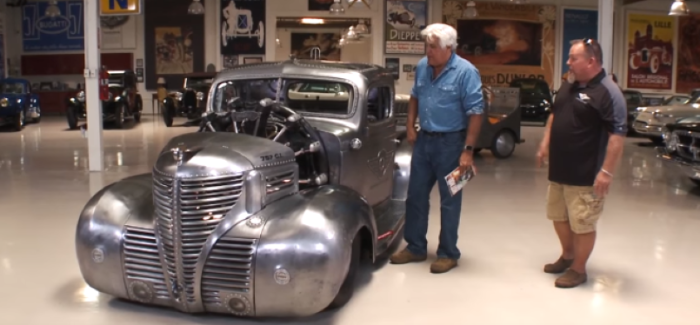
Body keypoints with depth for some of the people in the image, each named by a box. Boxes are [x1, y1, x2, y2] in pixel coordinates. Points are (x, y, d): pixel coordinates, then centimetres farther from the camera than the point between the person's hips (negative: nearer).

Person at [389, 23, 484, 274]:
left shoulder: (465, 72, -16)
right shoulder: (422, 66, 2)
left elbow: (476, 113, -17)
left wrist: (468, 150, -21)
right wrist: (410, 126, 9)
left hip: (450, 142, -6)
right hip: (424, 139, 6)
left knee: (449, 200, 4)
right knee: (416, 196, 12)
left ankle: (448, 254, 18)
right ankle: (416, 247, 26)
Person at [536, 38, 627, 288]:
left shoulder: (608, 93, -18)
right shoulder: (568, 87, 9)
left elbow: (617, 135, -21)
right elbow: (554, 115, 24)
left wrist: (607, 171, -24)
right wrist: (545, 144, 16)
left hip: (585, 175, -9)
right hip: (559, 169, 9)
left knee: (583, 224, 3)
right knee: (559, 216, 21)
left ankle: (578, 269, 19)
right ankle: (567, 256, 40)